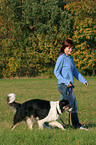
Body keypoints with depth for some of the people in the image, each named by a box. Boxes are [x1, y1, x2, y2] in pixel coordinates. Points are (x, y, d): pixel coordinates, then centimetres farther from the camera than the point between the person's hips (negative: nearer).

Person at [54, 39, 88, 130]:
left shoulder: (70, 58, 16)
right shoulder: (61, 58, -9)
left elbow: (75, 72, 22)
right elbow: (56, 72, -11)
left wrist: (84, 81, 15)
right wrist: (66, 82, -19)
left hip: (69, 86, 8)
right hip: (64, 86, -8)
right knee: (74, 105, -6)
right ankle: (77, 125, 1)